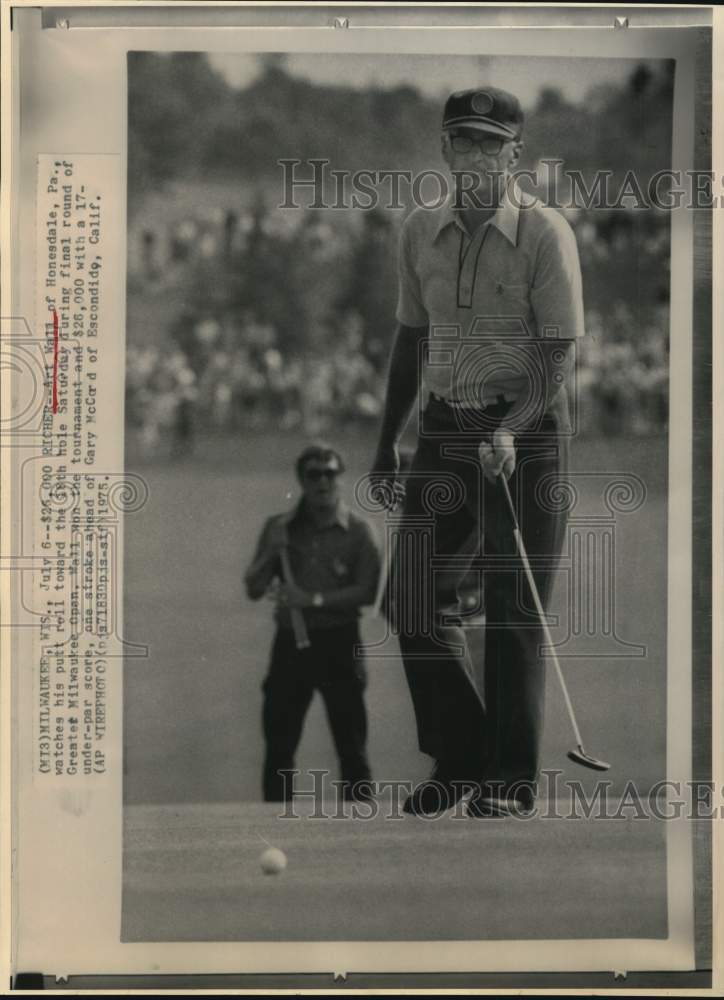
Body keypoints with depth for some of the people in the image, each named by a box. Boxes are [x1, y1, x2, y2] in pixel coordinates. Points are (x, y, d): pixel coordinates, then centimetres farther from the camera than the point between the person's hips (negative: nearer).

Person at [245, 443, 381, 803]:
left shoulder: (357, 530, 3)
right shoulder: (279, 528, 10)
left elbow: (367, 591, -7)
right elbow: (253, 589, 8)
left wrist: (313, 599, -15)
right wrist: (271, 553, -9)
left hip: (339, 641, -2)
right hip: (290, 642, 2)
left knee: (351, 743, -2)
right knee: (278, 743, 1)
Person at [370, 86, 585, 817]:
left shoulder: (545, 234, -9)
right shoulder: (419, 231, 7)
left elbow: (558, 357, -11)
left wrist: (510, 429, -25)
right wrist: (387, 443, 15)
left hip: (527, 430, -5)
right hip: (443, 427, 5)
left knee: (513, 610, -2)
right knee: (413, 599, 3)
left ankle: (511, 777, 9)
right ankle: (458, 761, 17)